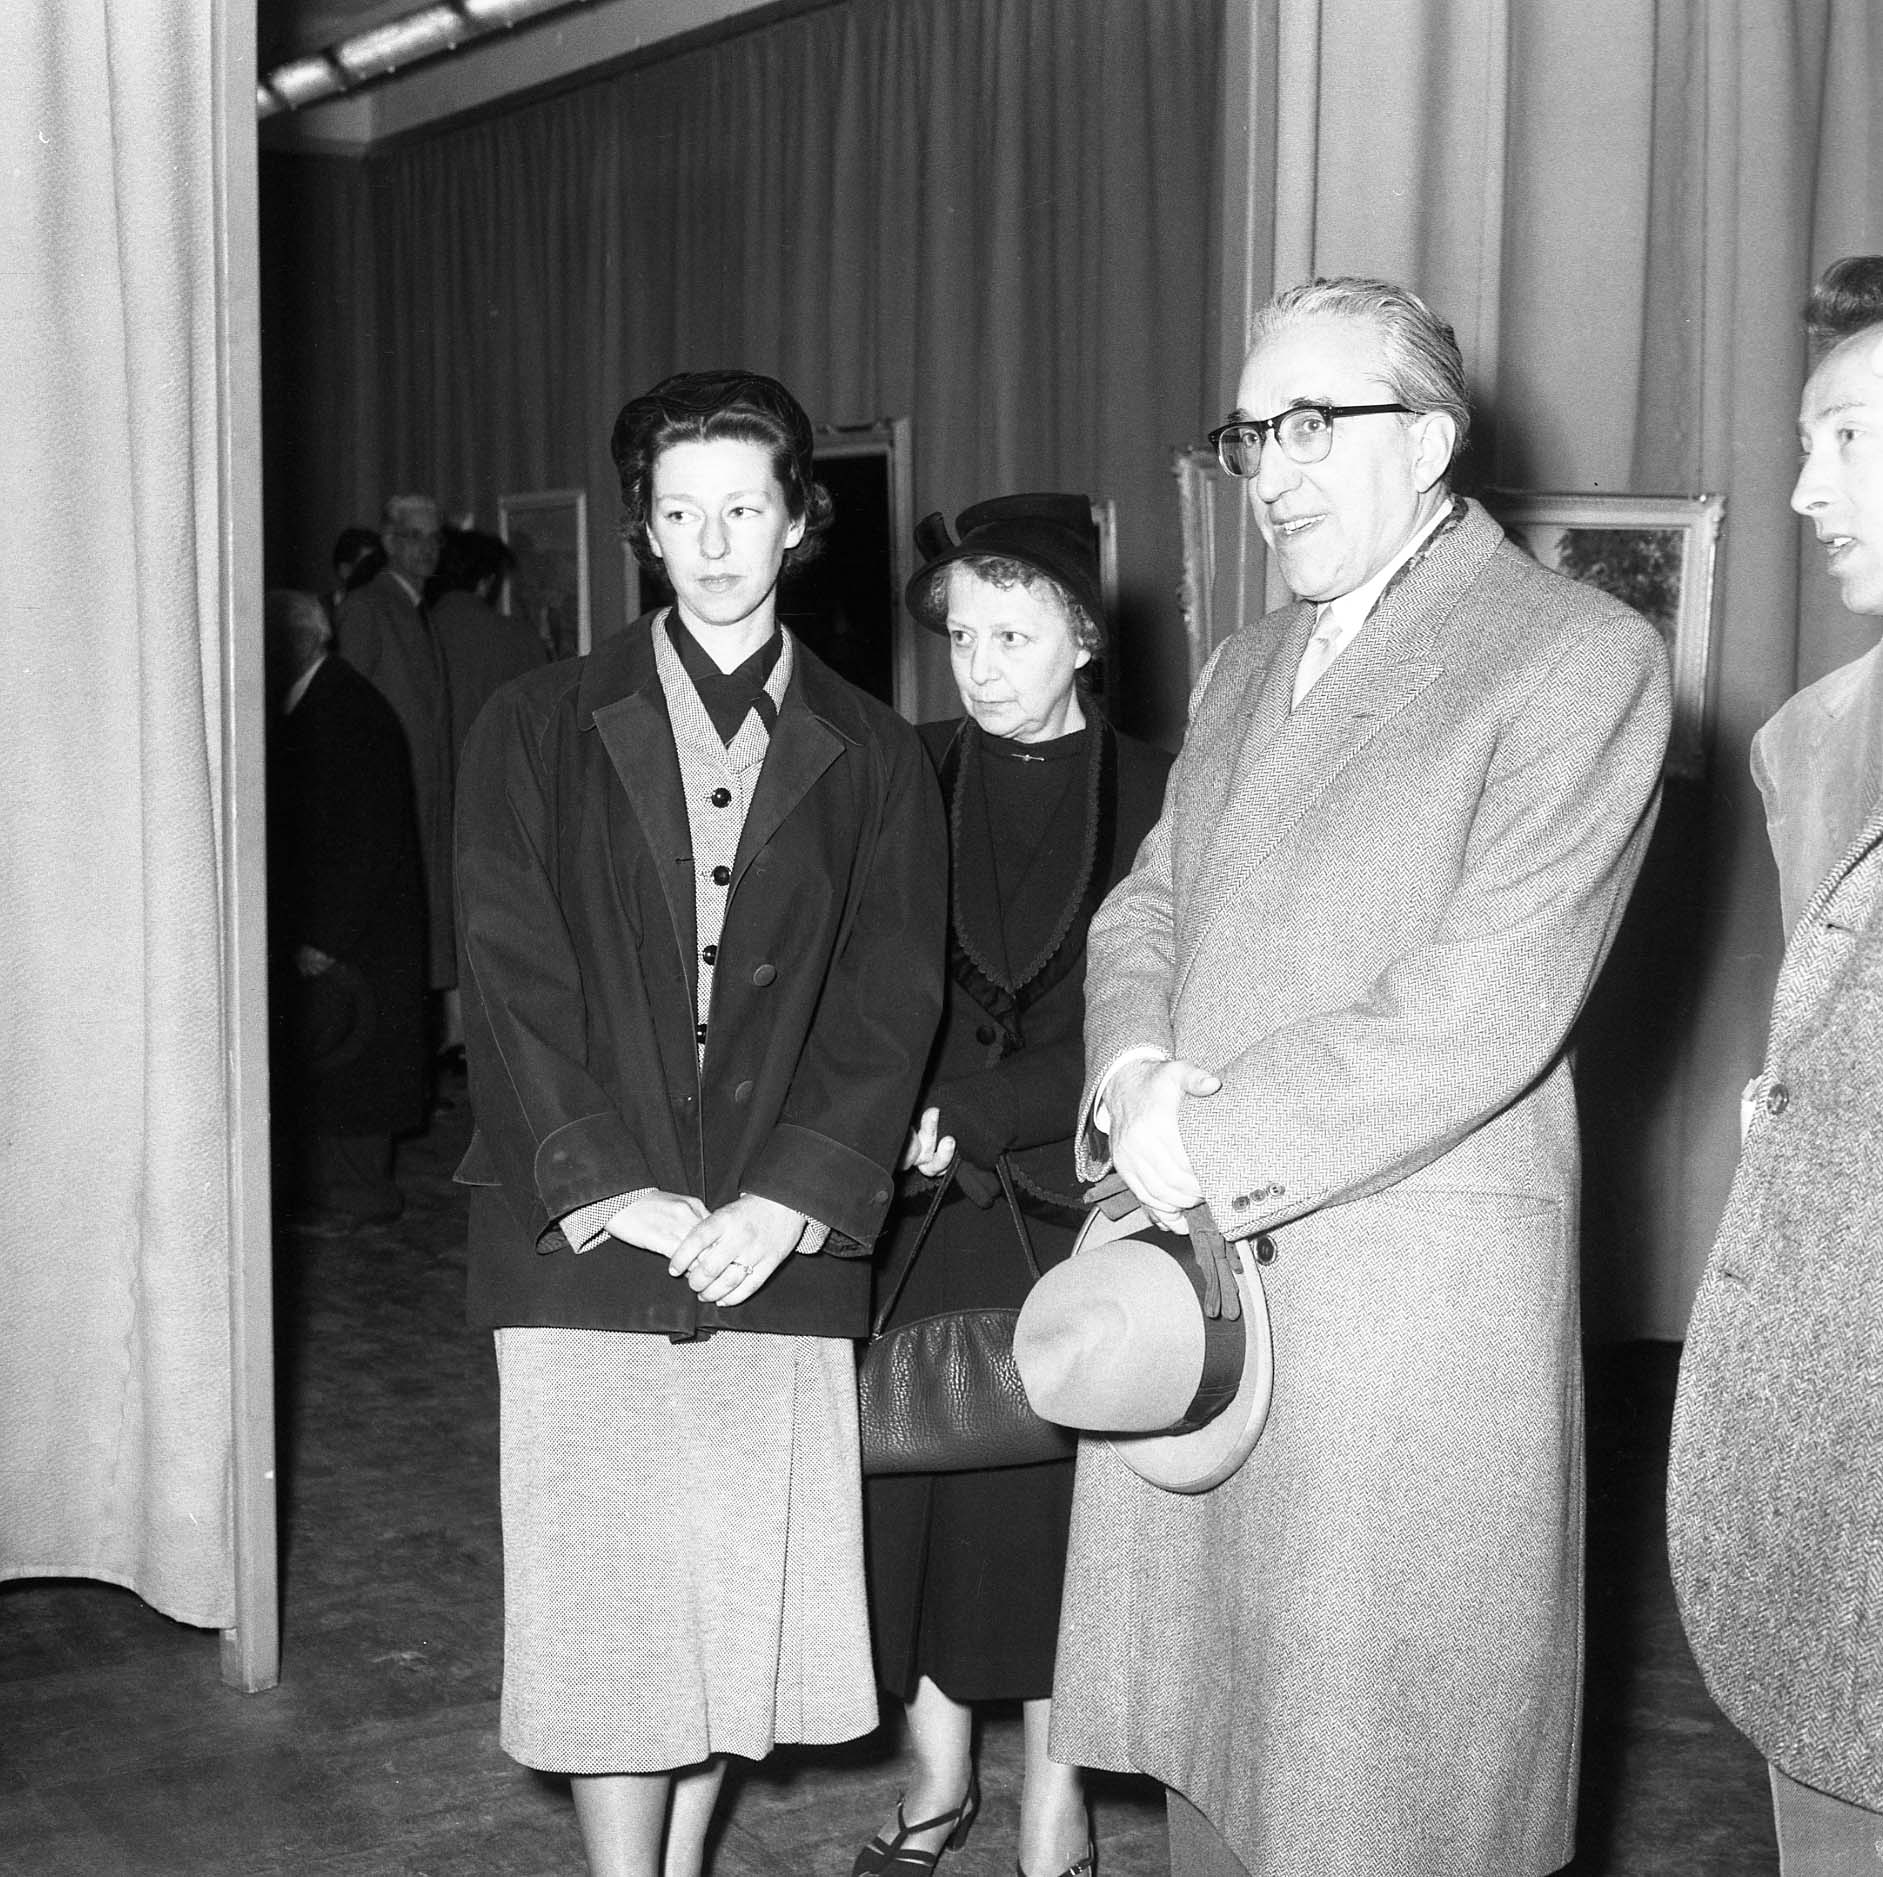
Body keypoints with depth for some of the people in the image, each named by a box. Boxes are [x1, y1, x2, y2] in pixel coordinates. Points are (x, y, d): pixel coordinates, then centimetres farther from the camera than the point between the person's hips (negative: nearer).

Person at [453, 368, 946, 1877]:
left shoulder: (872, 759, 9)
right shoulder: (541, 730, 6)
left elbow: (891, 1000, 2)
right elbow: (510, 981, -1)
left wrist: (790, 1198, -10)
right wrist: (599, 1183, -12)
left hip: (779, 1241, 1)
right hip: (588, 1239, -1)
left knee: (741, 1590, 6)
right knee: (609, 1598, 1)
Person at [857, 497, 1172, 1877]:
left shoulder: (1151, 798, -3)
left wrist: (971, 1120, -10)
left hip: (1066, 1196, -2)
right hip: (919, 1196, 2)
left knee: (1052, 1486, 1)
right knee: (916, 1469, 5)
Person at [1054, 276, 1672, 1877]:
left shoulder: (1580, 654, -8)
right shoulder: (1242, 670, 18)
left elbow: (1483, 1010, -16)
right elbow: (1143, 909, 16)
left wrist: (1212, 1139, -15)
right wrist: (1133, 1071, -6)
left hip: (1410, 1299, -7)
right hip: (1189, 1265, 7)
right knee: (1214, 1741, 16)